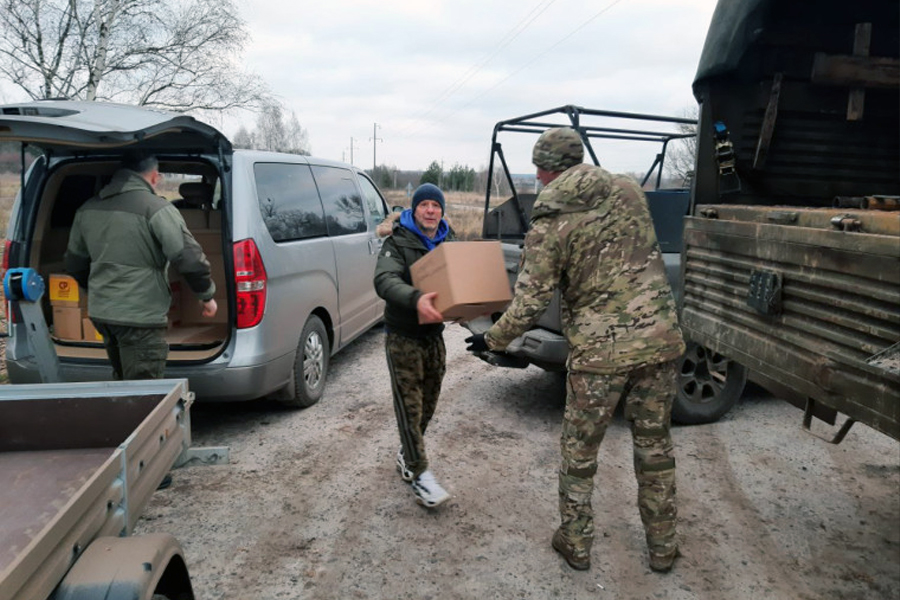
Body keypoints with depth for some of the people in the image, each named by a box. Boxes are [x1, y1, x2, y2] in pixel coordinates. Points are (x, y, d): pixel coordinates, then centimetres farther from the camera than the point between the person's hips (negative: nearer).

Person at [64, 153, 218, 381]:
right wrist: (207, 296, -3)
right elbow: (190, 259, -19)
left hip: (100, 312, 8)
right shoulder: (157, 209, -14)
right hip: (140, 318, -7)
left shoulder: (88, 209, 9)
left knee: (123, 380, 24)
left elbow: (74, 263, 19)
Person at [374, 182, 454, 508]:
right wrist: (415, 299, -48)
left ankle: (406, 455, 35)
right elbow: (385, 280, -28)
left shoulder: (447, 244, 9)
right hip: (403, 337, -6)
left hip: (434, 335, 6)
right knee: (410, 406, -5)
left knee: (428, 402, 15)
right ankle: (420, 475, 4)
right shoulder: (397, 243, -11)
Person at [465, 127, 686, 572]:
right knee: (655, 446, 19)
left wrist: (493, 341, 6)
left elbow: (530, 302, -9)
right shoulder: (629, 191, 4)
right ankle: (662, 547, 32)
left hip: (599, 350, -4)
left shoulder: (549, 224, -9)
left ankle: (576, 544, 29)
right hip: (659, 338, 4)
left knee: (578, 451, 15)